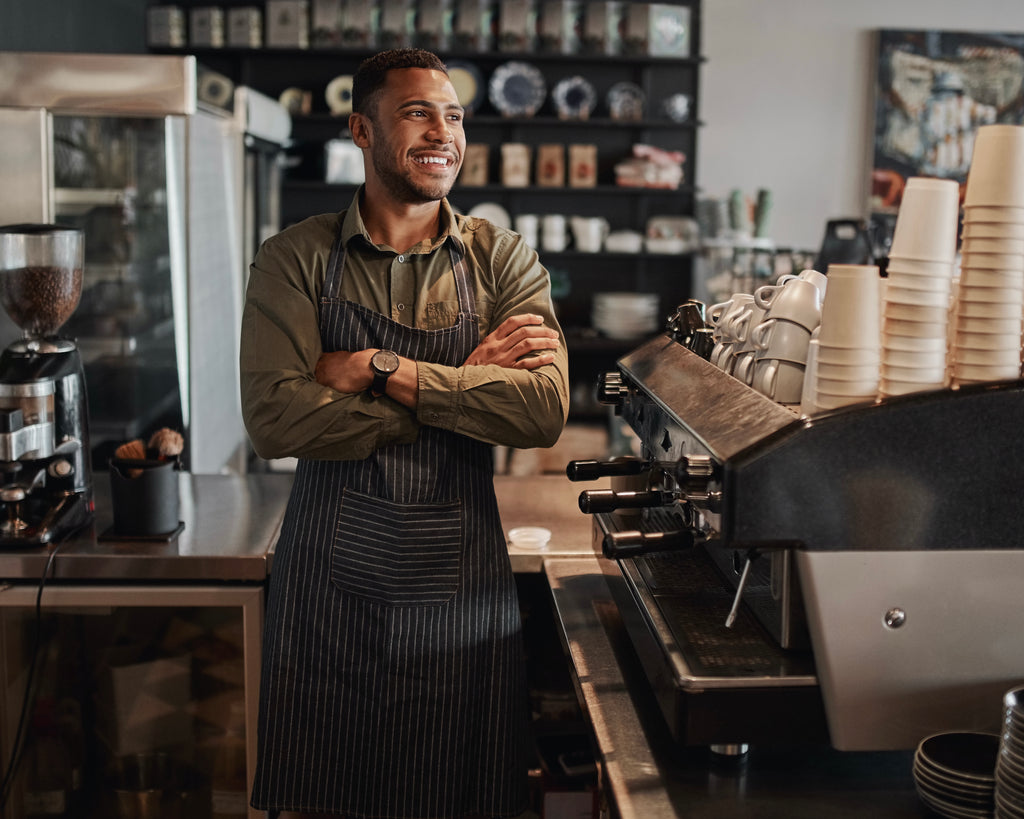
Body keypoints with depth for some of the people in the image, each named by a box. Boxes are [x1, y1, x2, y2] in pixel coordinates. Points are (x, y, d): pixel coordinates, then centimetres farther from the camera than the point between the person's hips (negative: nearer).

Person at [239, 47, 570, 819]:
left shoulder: (504, 260, 2)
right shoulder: (296, 259, -1)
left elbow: (545, 409, -13)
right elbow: (274, 419, -15)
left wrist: (381, 370, -18)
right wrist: (462, 382, -14)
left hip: (462, 581, 1)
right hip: (329, 580, -1)